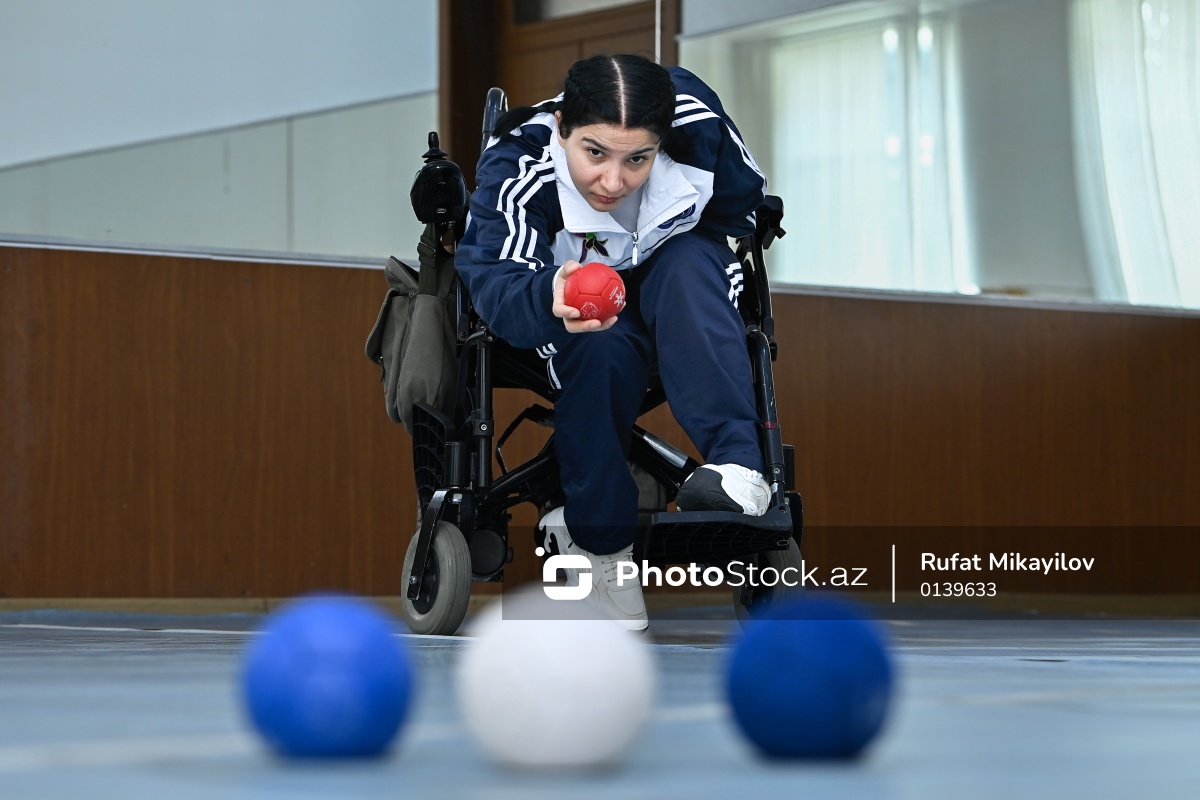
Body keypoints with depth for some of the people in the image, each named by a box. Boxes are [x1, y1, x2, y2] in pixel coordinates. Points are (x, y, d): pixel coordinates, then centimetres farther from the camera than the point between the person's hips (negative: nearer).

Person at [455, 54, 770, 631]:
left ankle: (737, 465, -42)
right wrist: (551, 297, -65)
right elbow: (496, 285, -46)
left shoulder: (695, 120, -27)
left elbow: (743, 206, -6)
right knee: (603, 348, -34)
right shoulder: (514, 167, -33)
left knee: (689, 263, -32)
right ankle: (595, 539, -18)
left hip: (681, 292, 2)